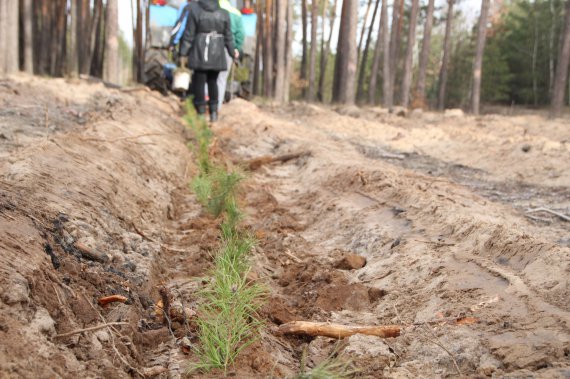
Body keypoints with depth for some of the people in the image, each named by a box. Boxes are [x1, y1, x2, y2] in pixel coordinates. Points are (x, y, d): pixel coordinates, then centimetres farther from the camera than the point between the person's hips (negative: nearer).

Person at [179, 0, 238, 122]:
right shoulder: (223, 13, 1)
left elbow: (189, 35, -6)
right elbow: (228, 37, 6)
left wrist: (183, 53, 0)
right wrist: (232, 51, 21)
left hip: (200, 53, -3)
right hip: (217, 54, 3)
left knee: (199, 81, 5)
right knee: (212, 81, 17)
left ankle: (201, 112, 6)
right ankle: (213, 111, 13)